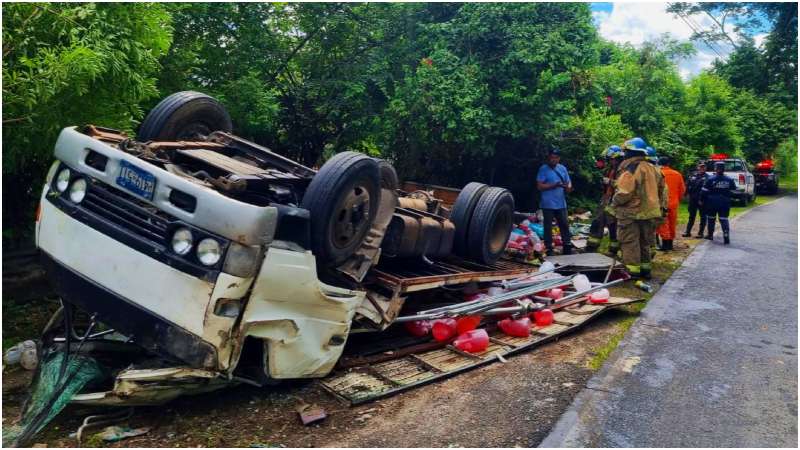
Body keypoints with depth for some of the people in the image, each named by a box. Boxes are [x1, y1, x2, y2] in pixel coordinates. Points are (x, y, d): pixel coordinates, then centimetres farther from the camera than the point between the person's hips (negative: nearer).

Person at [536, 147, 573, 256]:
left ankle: (567, 248, 19)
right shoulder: (543, 169, -5)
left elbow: (568, 182, 14)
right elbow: (540, 186, -10)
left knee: (565, 225, 9)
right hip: (548, 204, -5)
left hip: (561, 203, 5)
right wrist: (554, 185, -20)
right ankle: (549, 249, 11)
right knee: (548, 226, 2)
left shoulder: (562, 168, 11)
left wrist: (568, 187, -11)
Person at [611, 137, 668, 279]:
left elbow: (624, 193, -23)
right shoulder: (652, 168, 9)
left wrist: (615, 201, -4)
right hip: (648, 212, 8)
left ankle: (633, 270, -1)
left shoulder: (630, 169, -17)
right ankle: (645, 268, 24)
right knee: (644, 242, 17)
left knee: (630, 243, -1)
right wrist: (662, 206, 21)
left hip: (631, 214, -8)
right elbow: (662, 189, 15)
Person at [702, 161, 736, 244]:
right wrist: (728, 199, 19)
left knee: (711, 218, 14)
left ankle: (710, 235, 23)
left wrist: (702, 201, 5)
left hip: (712, 203, -2)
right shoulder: (729, 180, 0)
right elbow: (733, 192, 6)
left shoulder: (710, 179, -8)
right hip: (725, 203, 2)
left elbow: (705, 192, -6)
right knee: (724, 219, 3)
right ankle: (726, 237, -10)